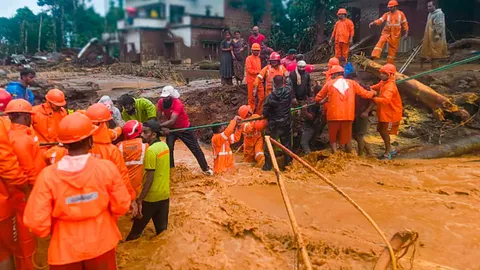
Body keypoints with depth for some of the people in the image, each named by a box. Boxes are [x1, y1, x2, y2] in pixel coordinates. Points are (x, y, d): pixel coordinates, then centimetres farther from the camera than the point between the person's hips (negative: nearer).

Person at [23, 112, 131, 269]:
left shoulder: (47, 175, -19)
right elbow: (121, 206, -9)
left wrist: (55, 230, 5)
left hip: (65, 250, 0)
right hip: (101, 244, 1)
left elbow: (36, 222, -17)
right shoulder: (107, 167, -18)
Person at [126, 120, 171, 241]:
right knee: (162, 228, 15)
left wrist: (140, 199, -17)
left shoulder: (151, 151, -20)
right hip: (165, 194, 7)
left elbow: (149, 179, -21)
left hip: (152, 197, -7)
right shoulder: (164, 146, 4)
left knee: (137, 227, 11)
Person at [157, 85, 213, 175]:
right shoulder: (160, 102, -17)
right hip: (172, 128, 4)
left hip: (185, 128, -4)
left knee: (195, 148, 1)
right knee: (169, 148, -9)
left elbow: (172, 121, -42)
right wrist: (164, 127, -31)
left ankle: (206, 168, 12)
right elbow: (159, 118, -12)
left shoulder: (178, 103, -33)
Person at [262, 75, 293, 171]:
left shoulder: (271, 97, -20)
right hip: (286, 123, 4)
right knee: (286, 143, 18)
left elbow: (265, 113, -11)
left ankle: (268, 165, 11)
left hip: (274, 125, -4)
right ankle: (288, 162, 28)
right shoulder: (288, 92, -12)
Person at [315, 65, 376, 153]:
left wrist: (319, 102, 28)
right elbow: (365, 94, 8)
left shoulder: (329, 83, 1)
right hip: (348, 115, 2)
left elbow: (318, 98, 5)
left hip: (334, 115, -2)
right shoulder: (352, 83, 6)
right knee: (347, 138, 17)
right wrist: (373, 93, 29)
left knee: (333, 138, 12)